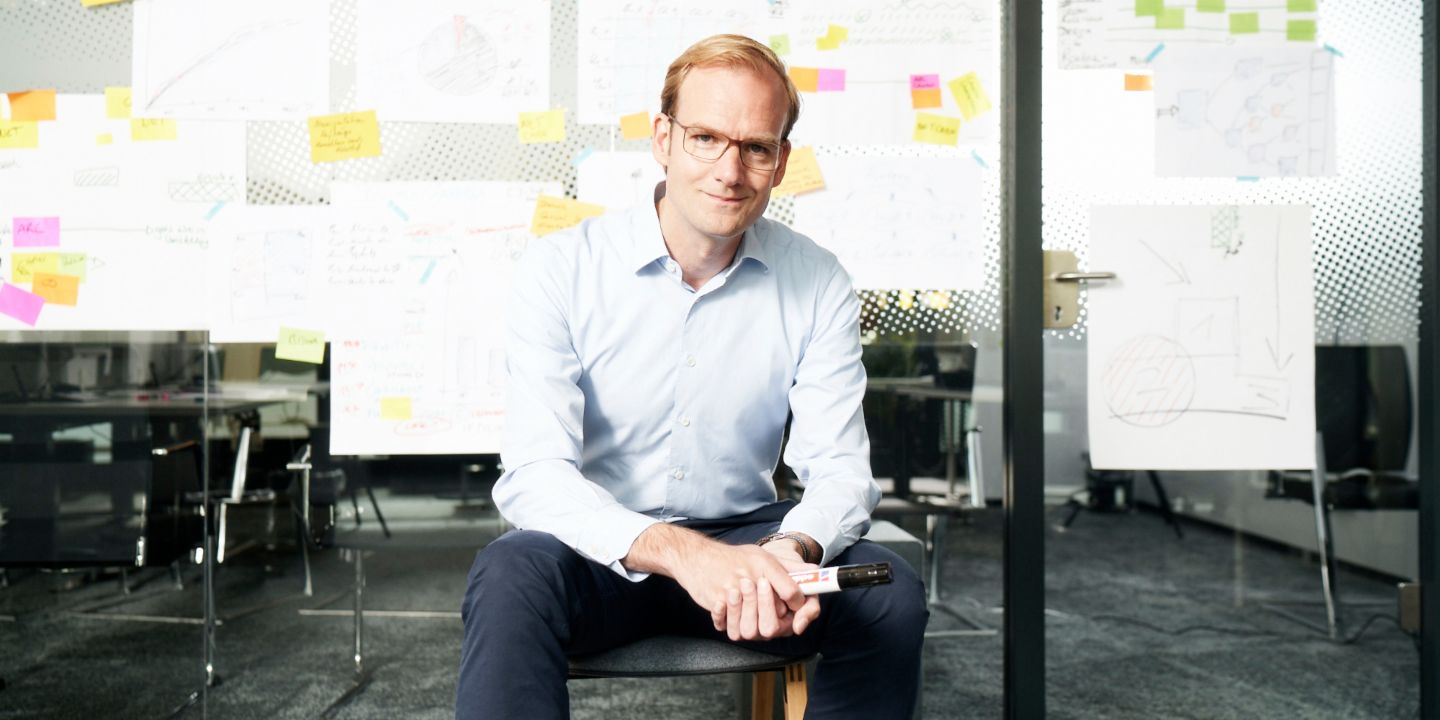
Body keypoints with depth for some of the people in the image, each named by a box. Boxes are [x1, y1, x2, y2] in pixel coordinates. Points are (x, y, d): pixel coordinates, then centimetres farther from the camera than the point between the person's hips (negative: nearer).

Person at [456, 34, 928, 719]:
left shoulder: (817, 284, -4)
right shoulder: (560, 269, -12)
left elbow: (839, 465, -6)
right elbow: (534, 476, -20)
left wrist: (792, 550, -30)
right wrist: (677, 552, -37)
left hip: (743, 536, 3)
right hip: (601, 549, -2)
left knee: (891, 597, -21)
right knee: (511, 575, -34)